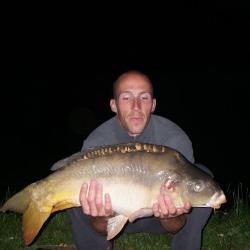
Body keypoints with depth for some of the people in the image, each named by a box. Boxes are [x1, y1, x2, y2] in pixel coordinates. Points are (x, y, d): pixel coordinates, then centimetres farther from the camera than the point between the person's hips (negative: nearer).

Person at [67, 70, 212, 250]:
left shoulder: (176, 140, -24)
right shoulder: (96, 143, -22)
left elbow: (174, 227, -21)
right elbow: (103, 230, -21)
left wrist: (170, 217, -46)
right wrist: (102, 219, -46)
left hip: (158, 217, 0)